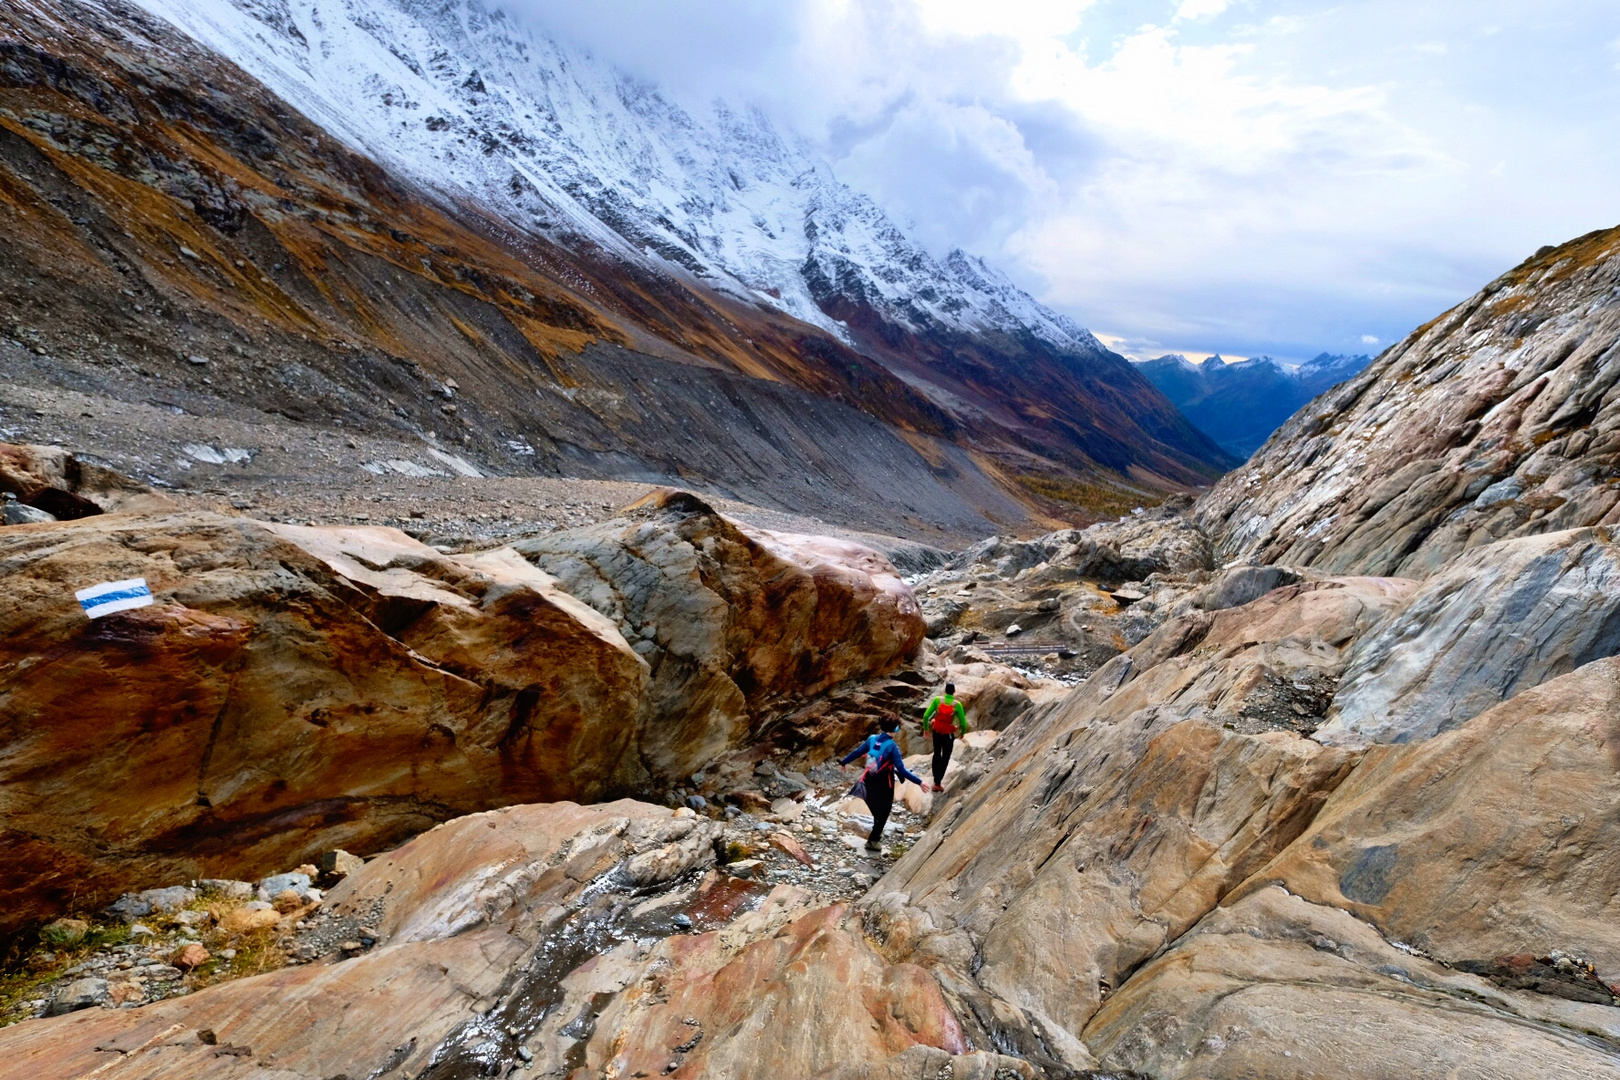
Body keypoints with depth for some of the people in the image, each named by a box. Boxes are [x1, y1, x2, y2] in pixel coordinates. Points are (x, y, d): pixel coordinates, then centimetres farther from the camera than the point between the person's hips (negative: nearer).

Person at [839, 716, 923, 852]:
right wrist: (919, 782, -23)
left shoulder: (872, 739, -8)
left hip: (870, 781, 6)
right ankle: (872, 840, 19)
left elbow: (857, 752, 4)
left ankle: (877, 833, 46)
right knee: (883, 812, 15)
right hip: (884, 784, -6)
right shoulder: (892, 746, -24)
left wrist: (843, 762, 20)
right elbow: (901, 769, -26)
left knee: (876, 809, 27)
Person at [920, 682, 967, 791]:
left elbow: (926, 715, -12)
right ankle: (938, 783, 6)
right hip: (949, 734, -2)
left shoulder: (937, 700, -11)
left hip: (936, 732, 2)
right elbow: (963, 723, -12)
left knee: (937, 755, 22)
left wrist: (926, 728, 4)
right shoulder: (957, 704, -15)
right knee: (945, 758, 12)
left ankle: (936, 780, 28)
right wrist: (962, 733, 9)